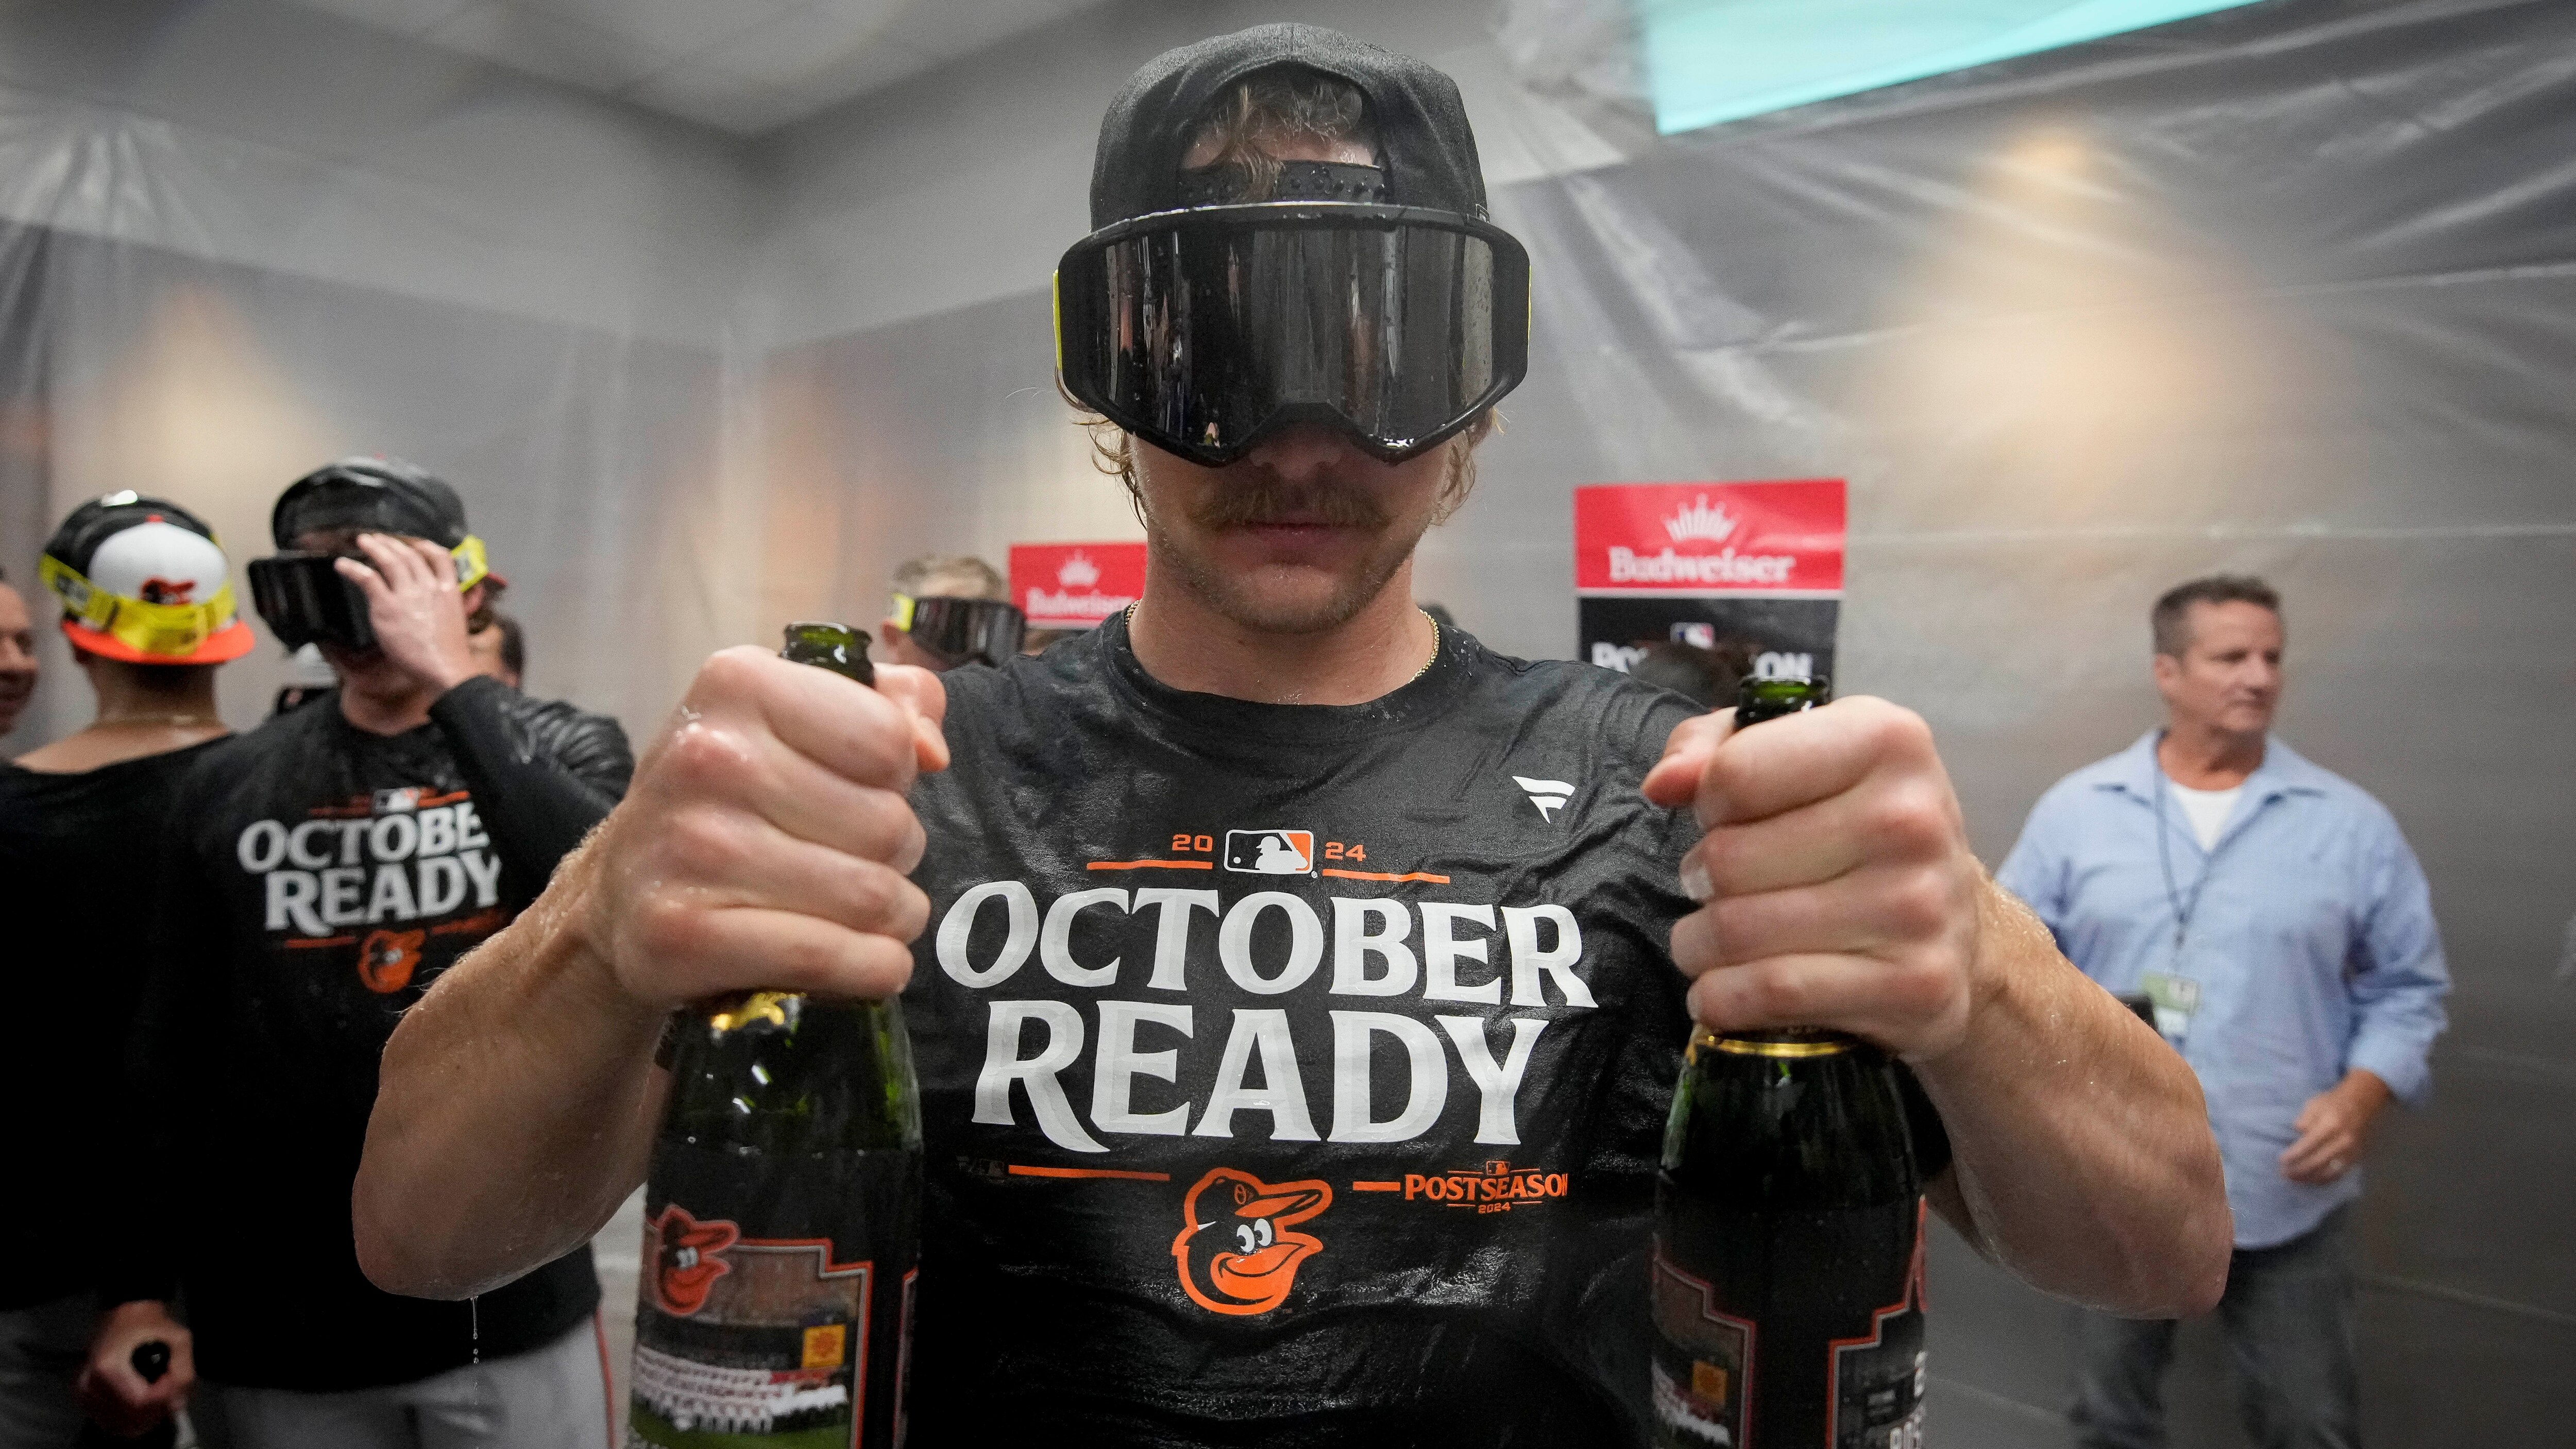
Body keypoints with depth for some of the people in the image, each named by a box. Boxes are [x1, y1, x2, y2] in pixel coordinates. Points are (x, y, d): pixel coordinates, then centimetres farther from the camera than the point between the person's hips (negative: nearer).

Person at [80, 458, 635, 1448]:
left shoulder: (562, 750, -2)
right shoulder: (229, 789, 2)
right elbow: (174, 1056, 7)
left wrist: (453, 679, -22)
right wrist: (141, 1291, 4)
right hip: (275, 1329, 2)